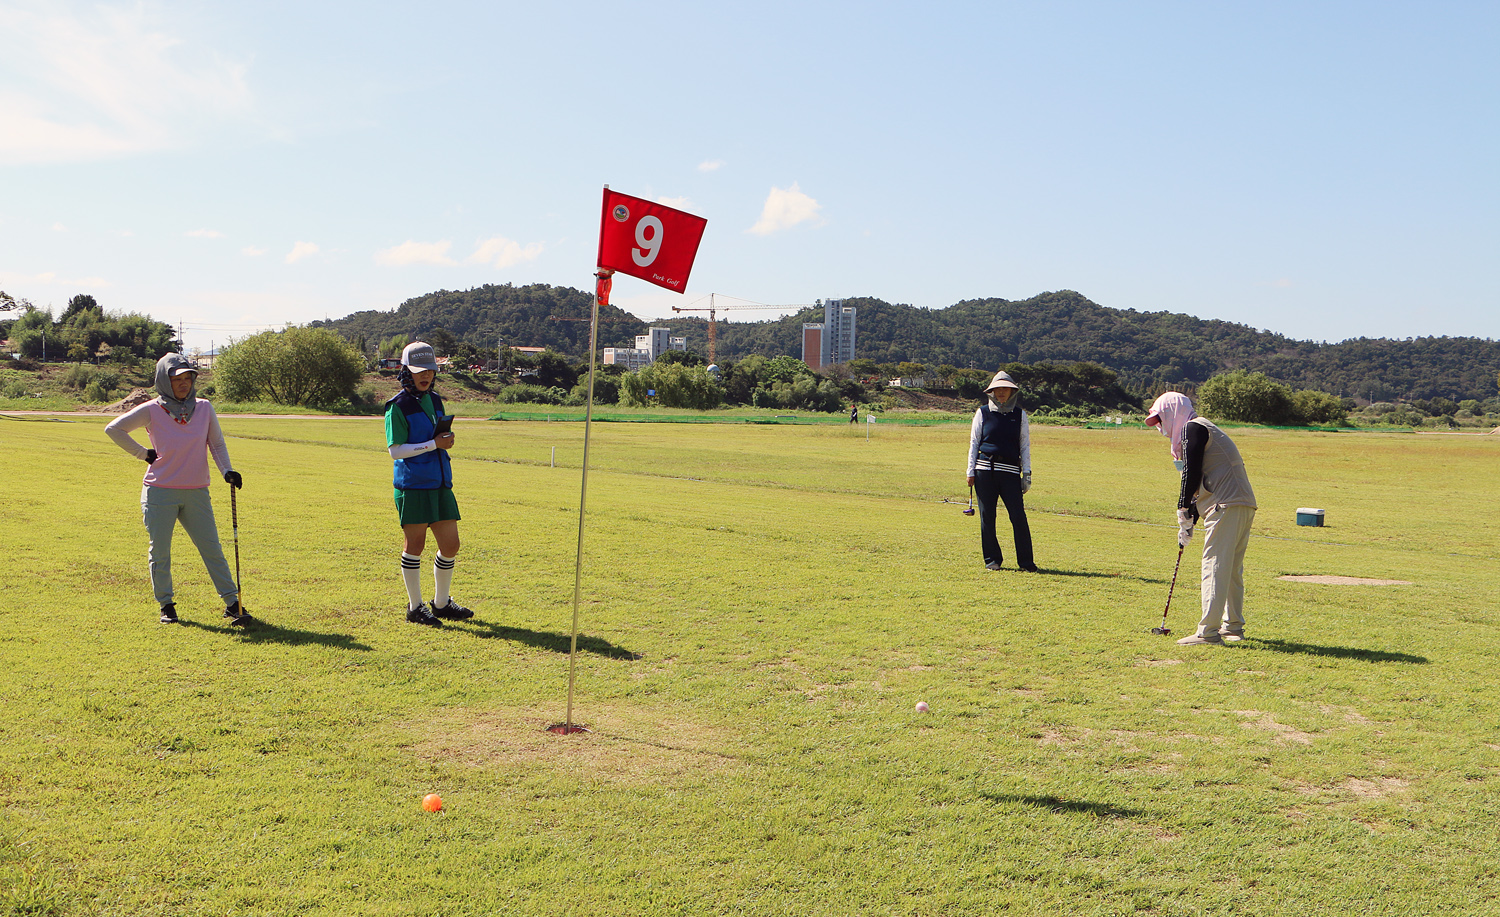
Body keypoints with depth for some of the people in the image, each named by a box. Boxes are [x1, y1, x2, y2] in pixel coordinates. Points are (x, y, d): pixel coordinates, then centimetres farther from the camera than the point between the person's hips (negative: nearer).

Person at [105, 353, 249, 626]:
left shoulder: (204, 408, 3)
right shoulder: (151, 411, -5)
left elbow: (217, 444, 10)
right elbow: (113, 429, 0)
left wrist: (227, 470, -6)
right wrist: (143, 453, -1)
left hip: (197, 493, 2)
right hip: (159, 493, -2)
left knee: (212, 550, 2)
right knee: (160, 552, 6)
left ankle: (232, 603, 6)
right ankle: (166, 605, 20)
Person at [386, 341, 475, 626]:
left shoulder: (435, 400, 15)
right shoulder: (398, 406, -8)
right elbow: (395, 450, -13)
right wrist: (434, 444, -16)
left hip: (440, 483, 7)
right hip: (413, 485, -7)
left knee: (450, 545, 7)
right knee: (414, 544, 2)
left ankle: (441, 603, 23)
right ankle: (415, 607, 15)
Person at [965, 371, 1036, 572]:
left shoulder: (1020, 415, 11)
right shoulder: (982, 413, 8)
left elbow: (1025, 446, 12)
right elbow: (974, 442, 10)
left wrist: (1027, 474, 6)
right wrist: (971, 471, 3)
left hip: (1010, 471, 0)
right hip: (985, 469, 0)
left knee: (1018, 516, -7)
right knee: (987, 517, 2)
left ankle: (1026, 561, 1)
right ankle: (991, 559, 14)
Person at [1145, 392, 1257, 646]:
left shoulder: (1193, 427, -2)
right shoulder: (1205, 430, 27)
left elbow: (1192, 472, -13)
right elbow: (1203, 485, 26)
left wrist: (1184, 508, -6)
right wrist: (1189, 522, 22)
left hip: (1226, 506, -10)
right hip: (1244, 505, 10)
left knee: (1215, 565, -10)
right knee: (1232, 568, 16)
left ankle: (1208, 631, -12)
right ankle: (1233, 626, 24)